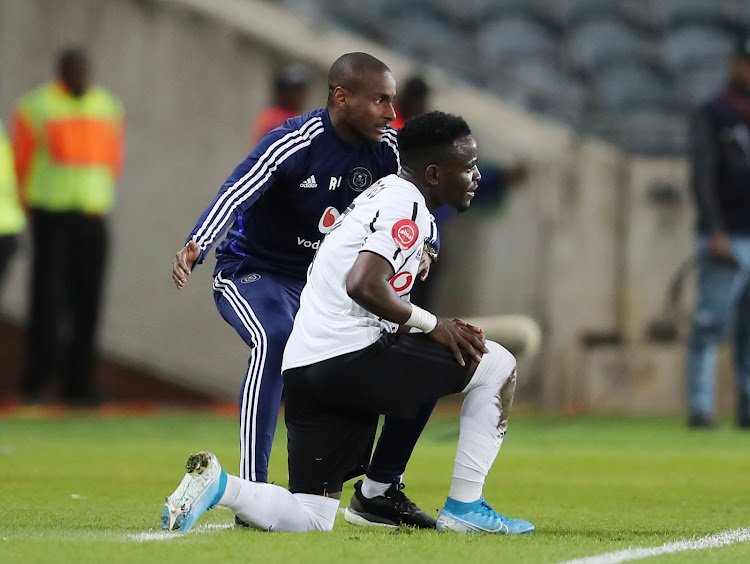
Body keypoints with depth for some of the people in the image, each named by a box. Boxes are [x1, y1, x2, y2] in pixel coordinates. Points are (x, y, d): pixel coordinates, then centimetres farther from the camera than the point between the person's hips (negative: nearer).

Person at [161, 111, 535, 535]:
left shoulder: (384, 193, 23)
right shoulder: (408, 206, -8)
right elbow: (363, 284, -23)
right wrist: (431, 323, -11)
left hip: (304, 367, 10)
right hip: (350, 357, -10)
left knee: (310, 518, 12)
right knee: (497, 364, 1)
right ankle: (465, 508, 3)